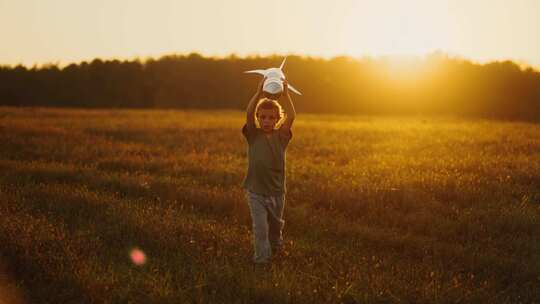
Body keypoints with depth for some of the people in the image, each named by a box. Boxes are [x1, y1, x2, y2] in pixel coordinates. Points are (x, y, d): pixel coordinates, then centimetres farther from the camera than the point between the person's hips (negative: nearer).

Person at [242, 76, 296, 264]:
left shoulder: (281, 136, -2)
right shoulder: (253, 135, -5)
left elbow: (291, 116, -16)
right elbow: (248, 114, -20)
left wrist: (285, 94, -22)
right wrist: (259, 92, -28)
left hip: (276, 190, 2)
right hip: (255, 191, -2)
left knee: (275, 224, 21)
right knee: (260, 226, -8)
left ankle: (275, 246, 46)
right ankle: (261, 258, -1)